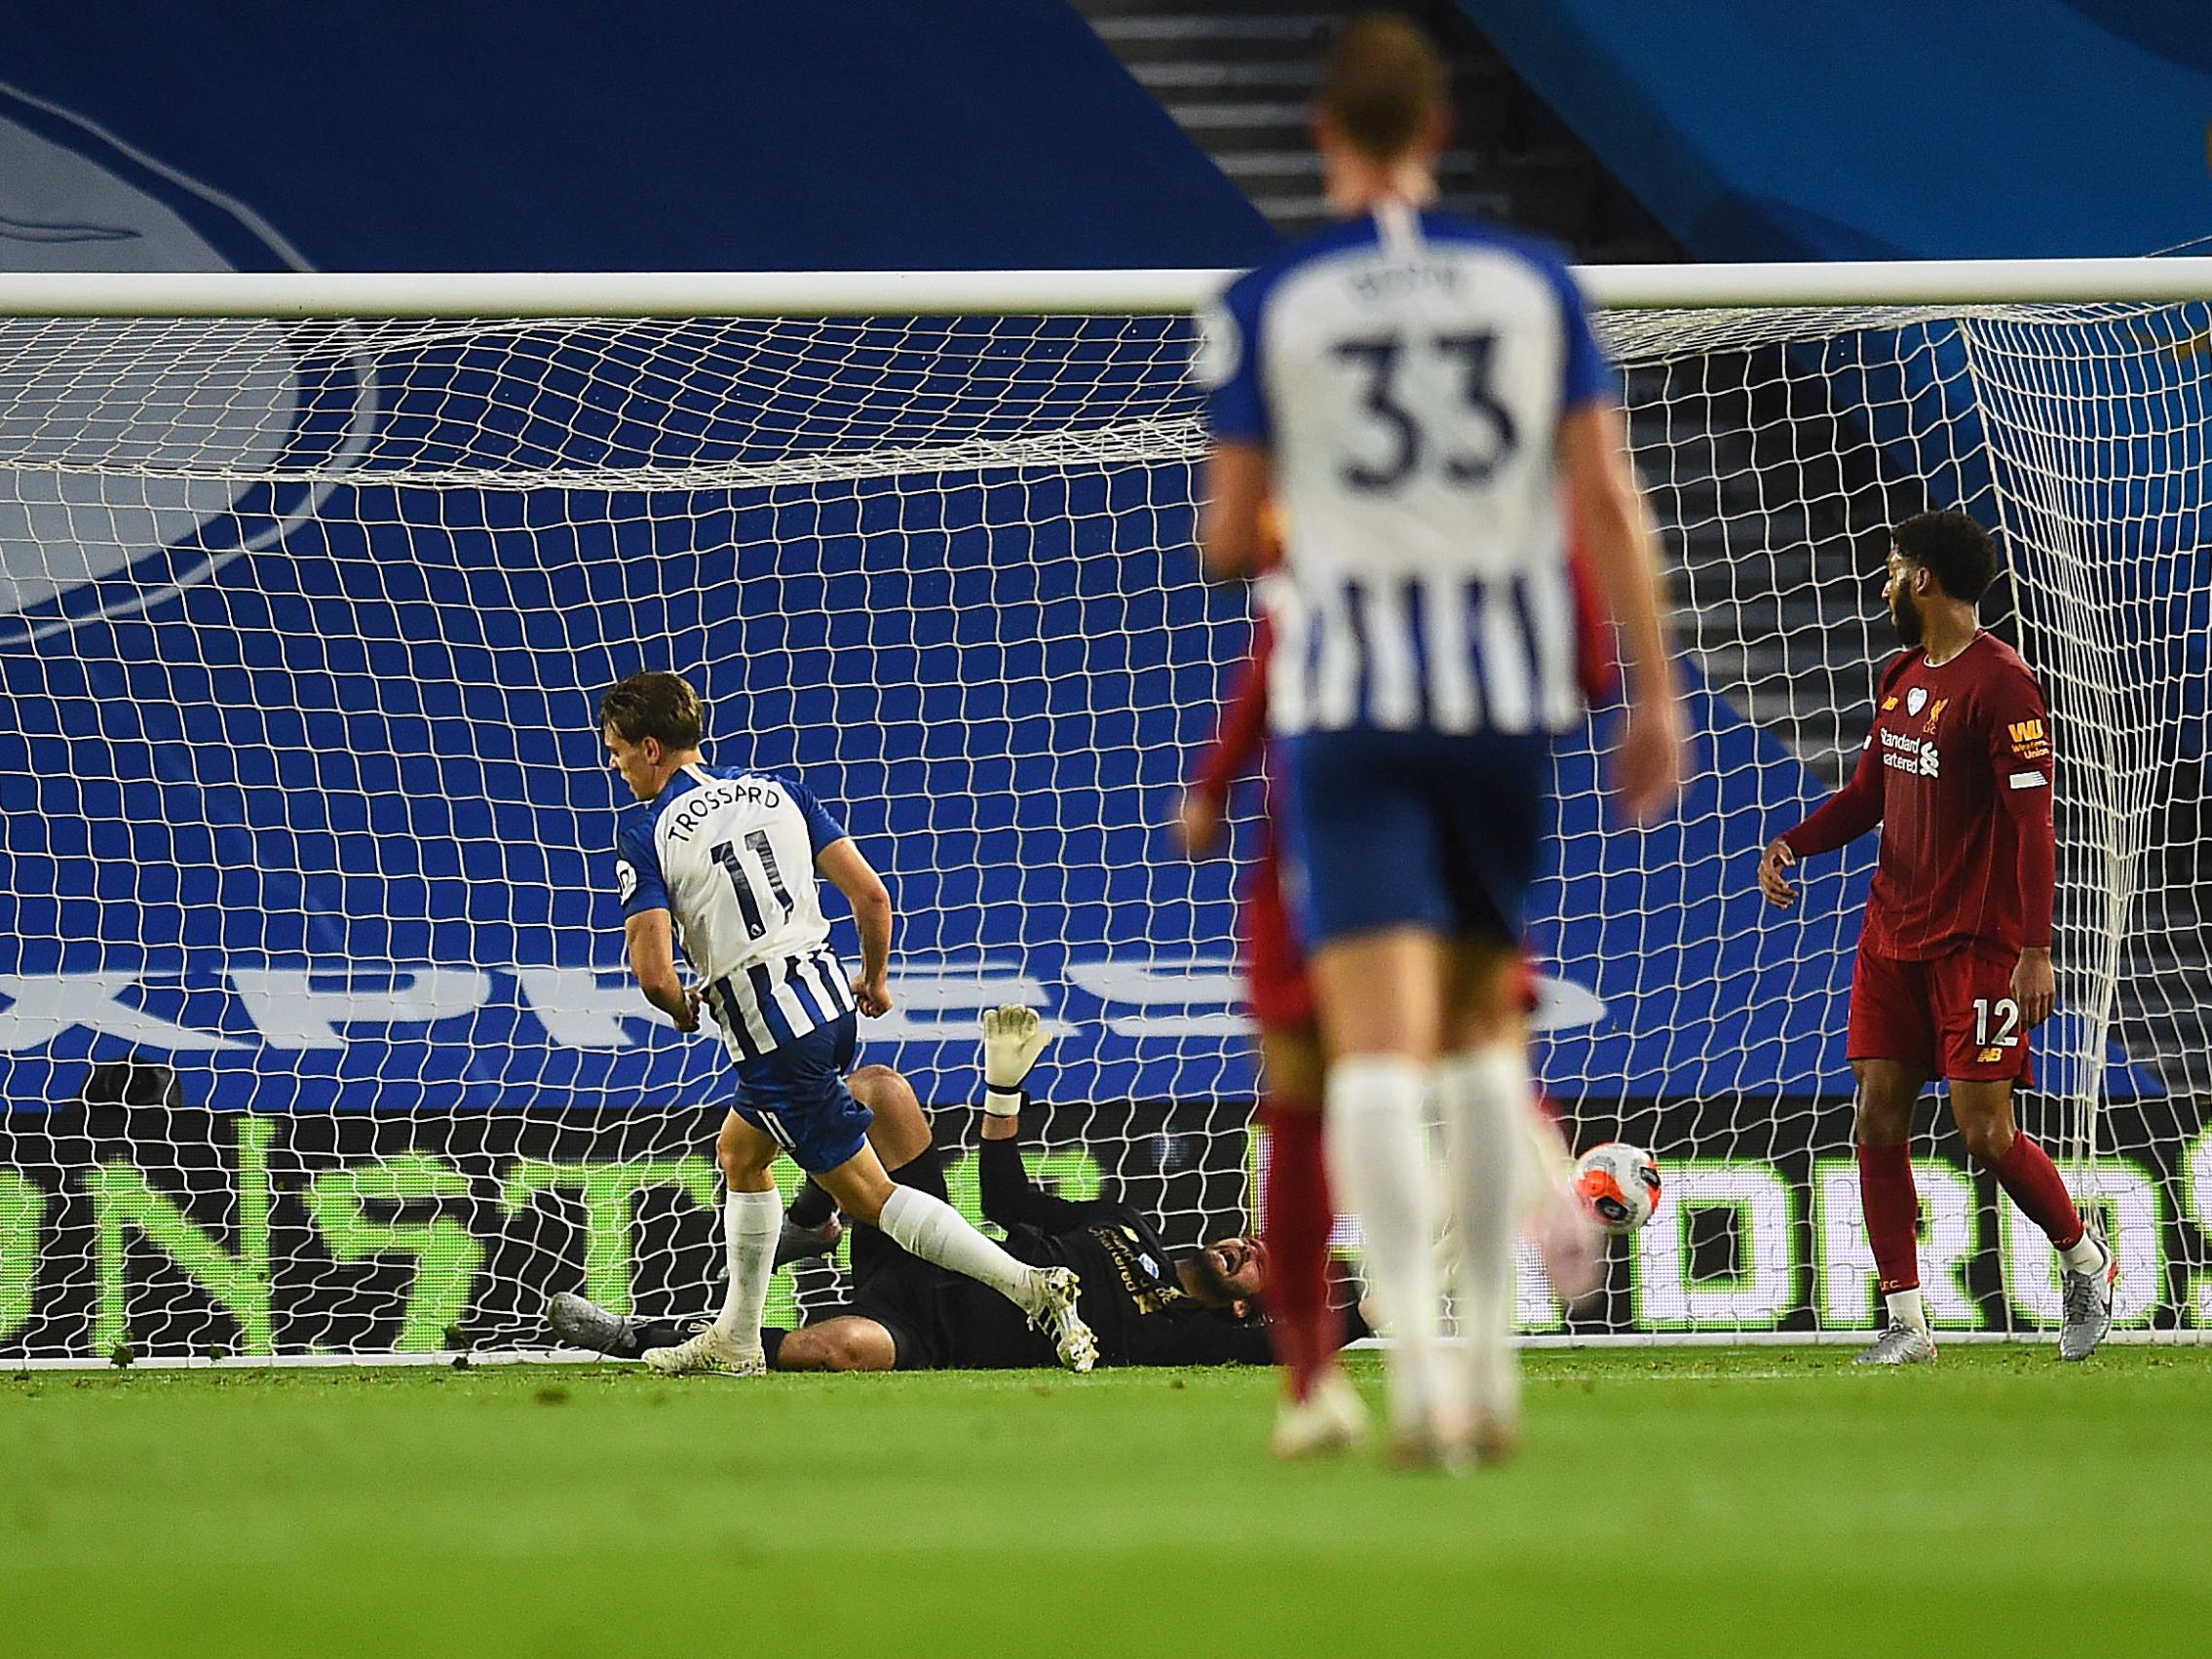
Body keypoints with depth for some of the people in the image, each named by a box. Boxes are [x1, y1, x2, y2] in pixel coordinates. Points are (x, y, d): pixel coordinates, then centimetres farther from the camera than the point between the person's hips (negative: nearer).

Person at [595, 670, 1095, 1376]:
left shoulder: (646, 833, -9)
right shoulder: (777, 793, 8)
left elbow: (654, 973, -18)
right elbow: (872, 896, 4)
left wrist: (682, 1009, 6)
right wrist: (875, 980, 21)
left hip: (772, 1035, -8)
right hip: (831, 1001, 8)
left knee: (865, 1192, -3)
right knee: (739, 1152, 26)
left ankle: (1033, 1288, -12)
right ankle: (736, 1338, 30)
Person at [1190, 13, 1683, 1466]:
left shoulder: (1265, 307, -2)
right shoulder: (1536, 284, 3)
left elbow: (1230, 538, -1)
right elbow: (1609, 498, -2)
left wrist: (1238, 537, 23)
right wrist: (1656, 697, 1)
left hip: (1348, 694, -2)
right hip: (1512, 688, 2)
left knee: (1378, 1045, -8)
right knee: (1486, 1023, 19)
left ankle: (1418, 1367, -23)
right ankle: (1491, 1363, 17)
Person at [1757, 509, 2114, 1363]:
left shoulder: (2000, 683, -14)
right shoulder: (1901, 676, 12)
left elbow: (2032, 821, -17)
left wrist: (2035, 951, -22)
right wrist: (1791, 844, 3)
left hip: (1978, 943, -8)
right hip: (1892, 938, 8)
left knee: (1986, 1133, -7)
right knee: (1878, 1122, 0)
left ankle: (2087, 1262, 18)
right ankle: (1906, 1323, 5)